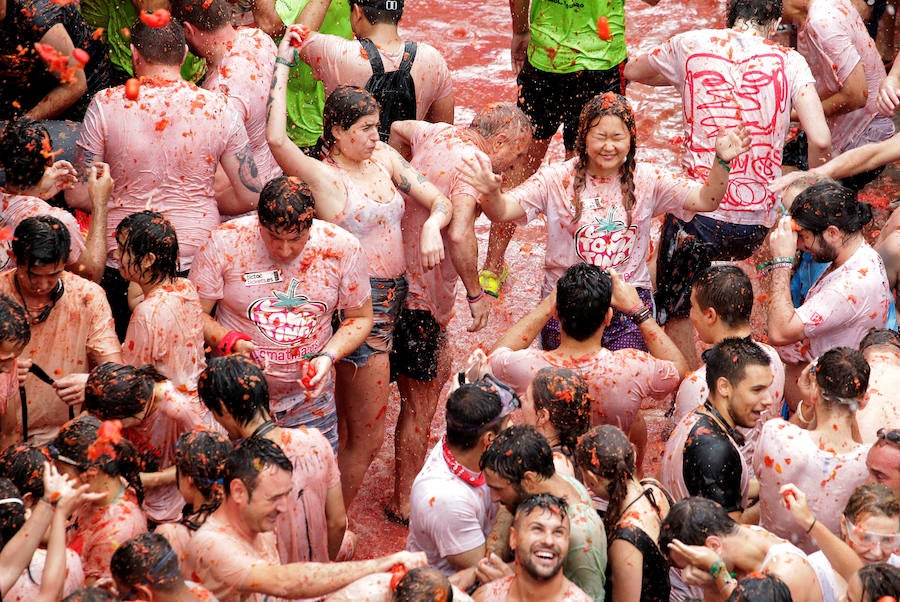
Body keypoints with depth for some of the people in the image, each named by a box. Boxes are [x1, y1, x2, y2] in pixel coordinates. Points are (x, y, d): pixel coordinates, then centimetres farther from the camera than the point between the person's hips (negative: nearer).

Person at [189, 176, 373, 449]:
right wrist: (231, 342, -25)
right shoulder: (226, 243, -14)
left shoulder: (342, 248, -9)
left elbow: (360, 317, 4)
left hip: (309, 398, 2)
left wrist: (329, 356, -13)